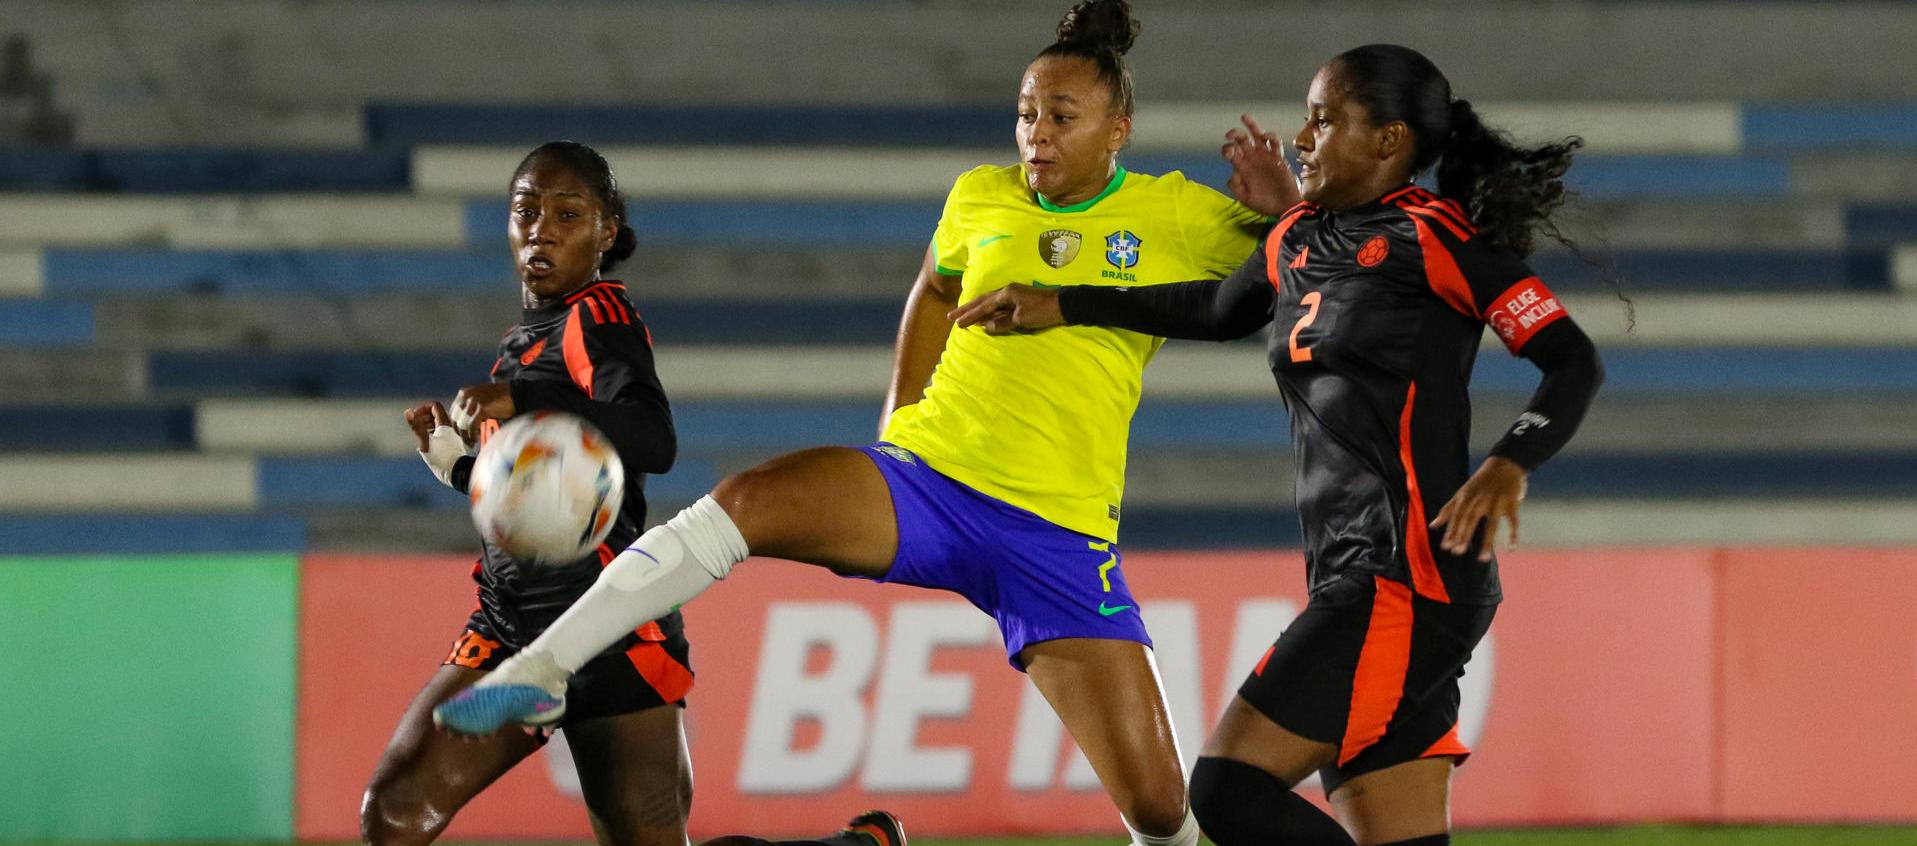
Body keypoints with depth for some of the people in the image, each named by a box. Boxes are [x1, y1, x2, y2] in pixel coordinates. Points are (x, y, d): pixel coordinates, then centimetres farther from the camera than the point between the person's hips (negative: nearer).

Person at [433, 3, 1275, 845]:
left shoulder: (1178, 217, 0)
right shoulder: (981, 199, 8)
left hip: (1061, 531, -1)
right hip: (927, 481, 1)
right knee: (746, 500, -29)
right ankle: (538, 672, -26)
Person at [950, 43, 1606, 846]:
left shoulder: (1434, 238, -5)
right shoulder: (1297, 244, 19)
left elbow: (1573, 361, -8)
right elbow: (1216, 310, 39)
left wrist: (1508, 467, -25)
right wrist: (1062, 306, 40)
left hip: (1410, 576, -8)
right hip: (1350, 578, 8)